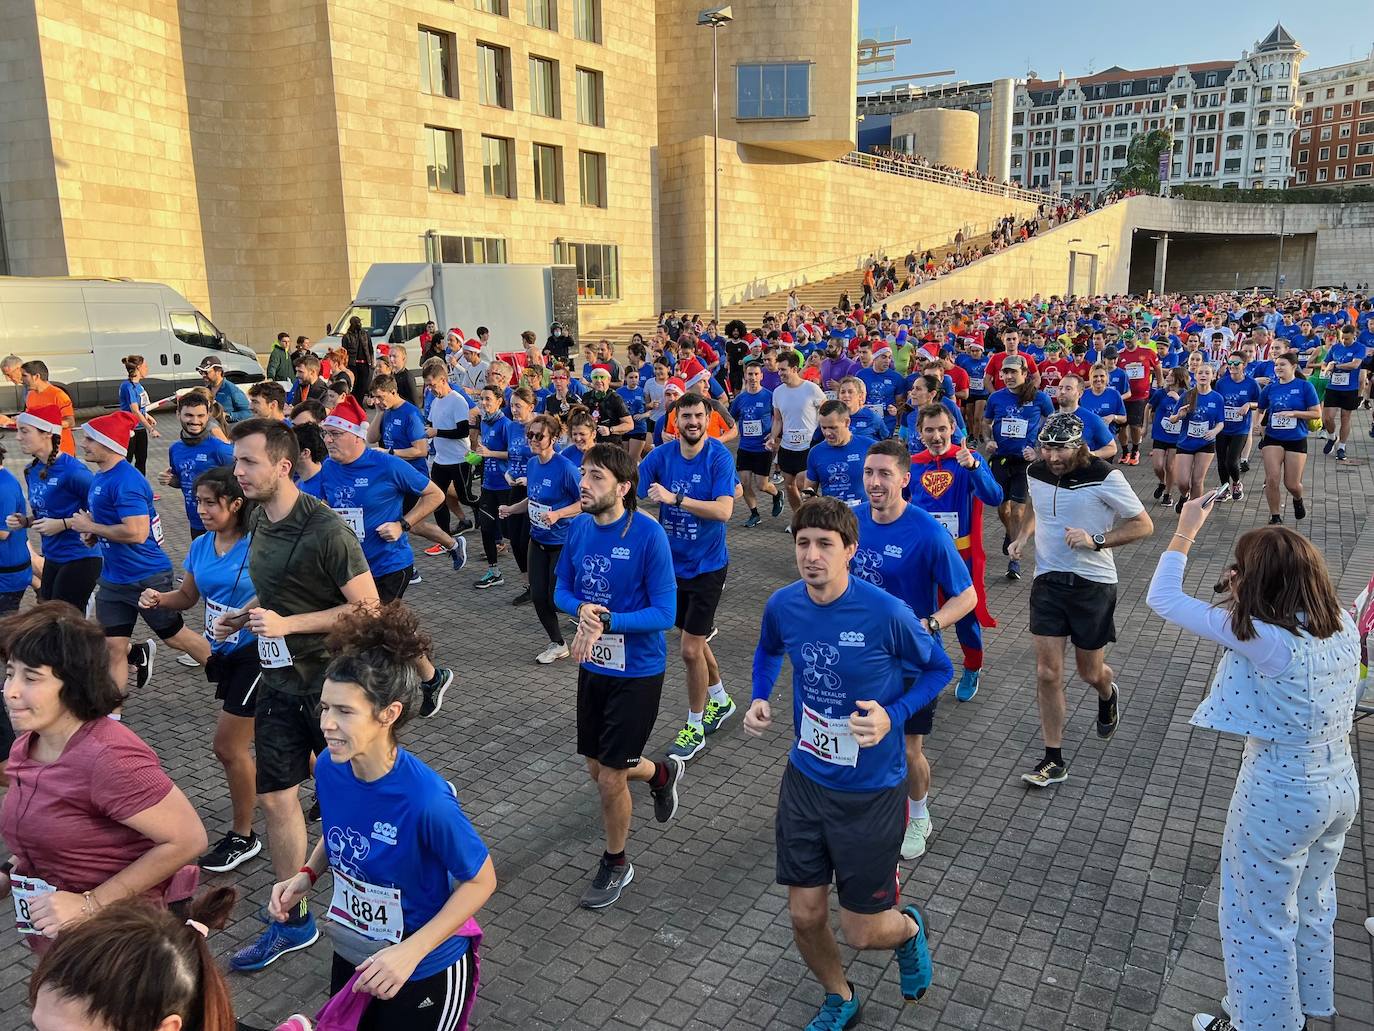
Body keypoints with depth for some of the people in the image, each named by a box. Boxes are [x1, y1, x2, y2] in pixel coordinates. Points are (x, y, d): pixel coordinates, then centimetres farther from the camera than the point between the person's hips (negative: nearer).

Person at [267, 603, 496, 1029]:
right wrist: (307, 875, -11)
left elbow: (481, 880, -21)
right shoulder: (329, 769, -15)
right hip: (352, 955, 6)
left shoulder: (425, 799, -34)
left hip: (426, 971, -6)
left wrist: (410, 952, -25)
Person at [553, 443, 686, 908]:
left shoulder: (648, 535, -21)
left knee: (609, 777, 2)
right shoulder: (578, 527, -4)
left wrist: (605, 621, -29)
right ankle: (663, 773, 49)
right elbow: (562, 589, 5)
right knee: (597, 766, 18)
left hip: (637, 672, -6)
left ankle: (616, 864, 30)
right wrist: (582, 610, -17)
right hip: (592, 666, 6)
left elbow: (663, 613, -19)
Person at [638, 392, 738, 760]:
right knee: (696, 640, 20)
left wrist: (675, 498, -35)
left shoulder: (720, 457, -16)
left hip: (707, 566, -5)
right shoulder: (661, 455, -5)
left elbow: (723, 511, -26)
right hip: (673, 562, 5)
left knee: (691, 650, -3)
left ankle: (695, 727, 16)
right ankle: (720, 700, 44)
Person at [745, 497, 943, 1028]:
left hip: (871, 791, -4)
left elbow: (937, 669, -6)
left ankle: (909, 928, 45)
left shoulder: (887, 614, -23)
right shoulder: (783, 605, -10)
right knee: (805, 917, 12)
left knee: (861, 932, 8)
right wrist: (759, 699, -5)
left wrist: (892, 715, -22)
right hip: (805, 780, 4)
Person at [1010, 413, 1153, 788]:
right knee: (1047, 672, -3)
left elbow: (1144, 525, -9)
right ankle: (1054, 760, 8)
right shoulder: (1035, 473, -2)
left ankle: (1108, 694, 52)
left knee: (1090, 672, 13)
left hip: (1093, 584, -3)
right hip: (1048, 581, 3)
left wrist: (1096, 539, -22)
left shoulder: (1104, 478, -16)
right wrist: (1023, 535, 3)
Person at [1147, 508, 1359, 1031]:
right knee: (1313, 905, 29)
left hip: (1280, 800, -8)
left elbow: (1163, 600, -21)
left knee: (1258, 920, 15)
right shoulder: (1341, 625, -8)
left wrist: (1185, 532, -9)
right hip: (1341, 786, 8)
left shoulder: (1259, 636, -29)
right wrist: (1247, 599, 1)